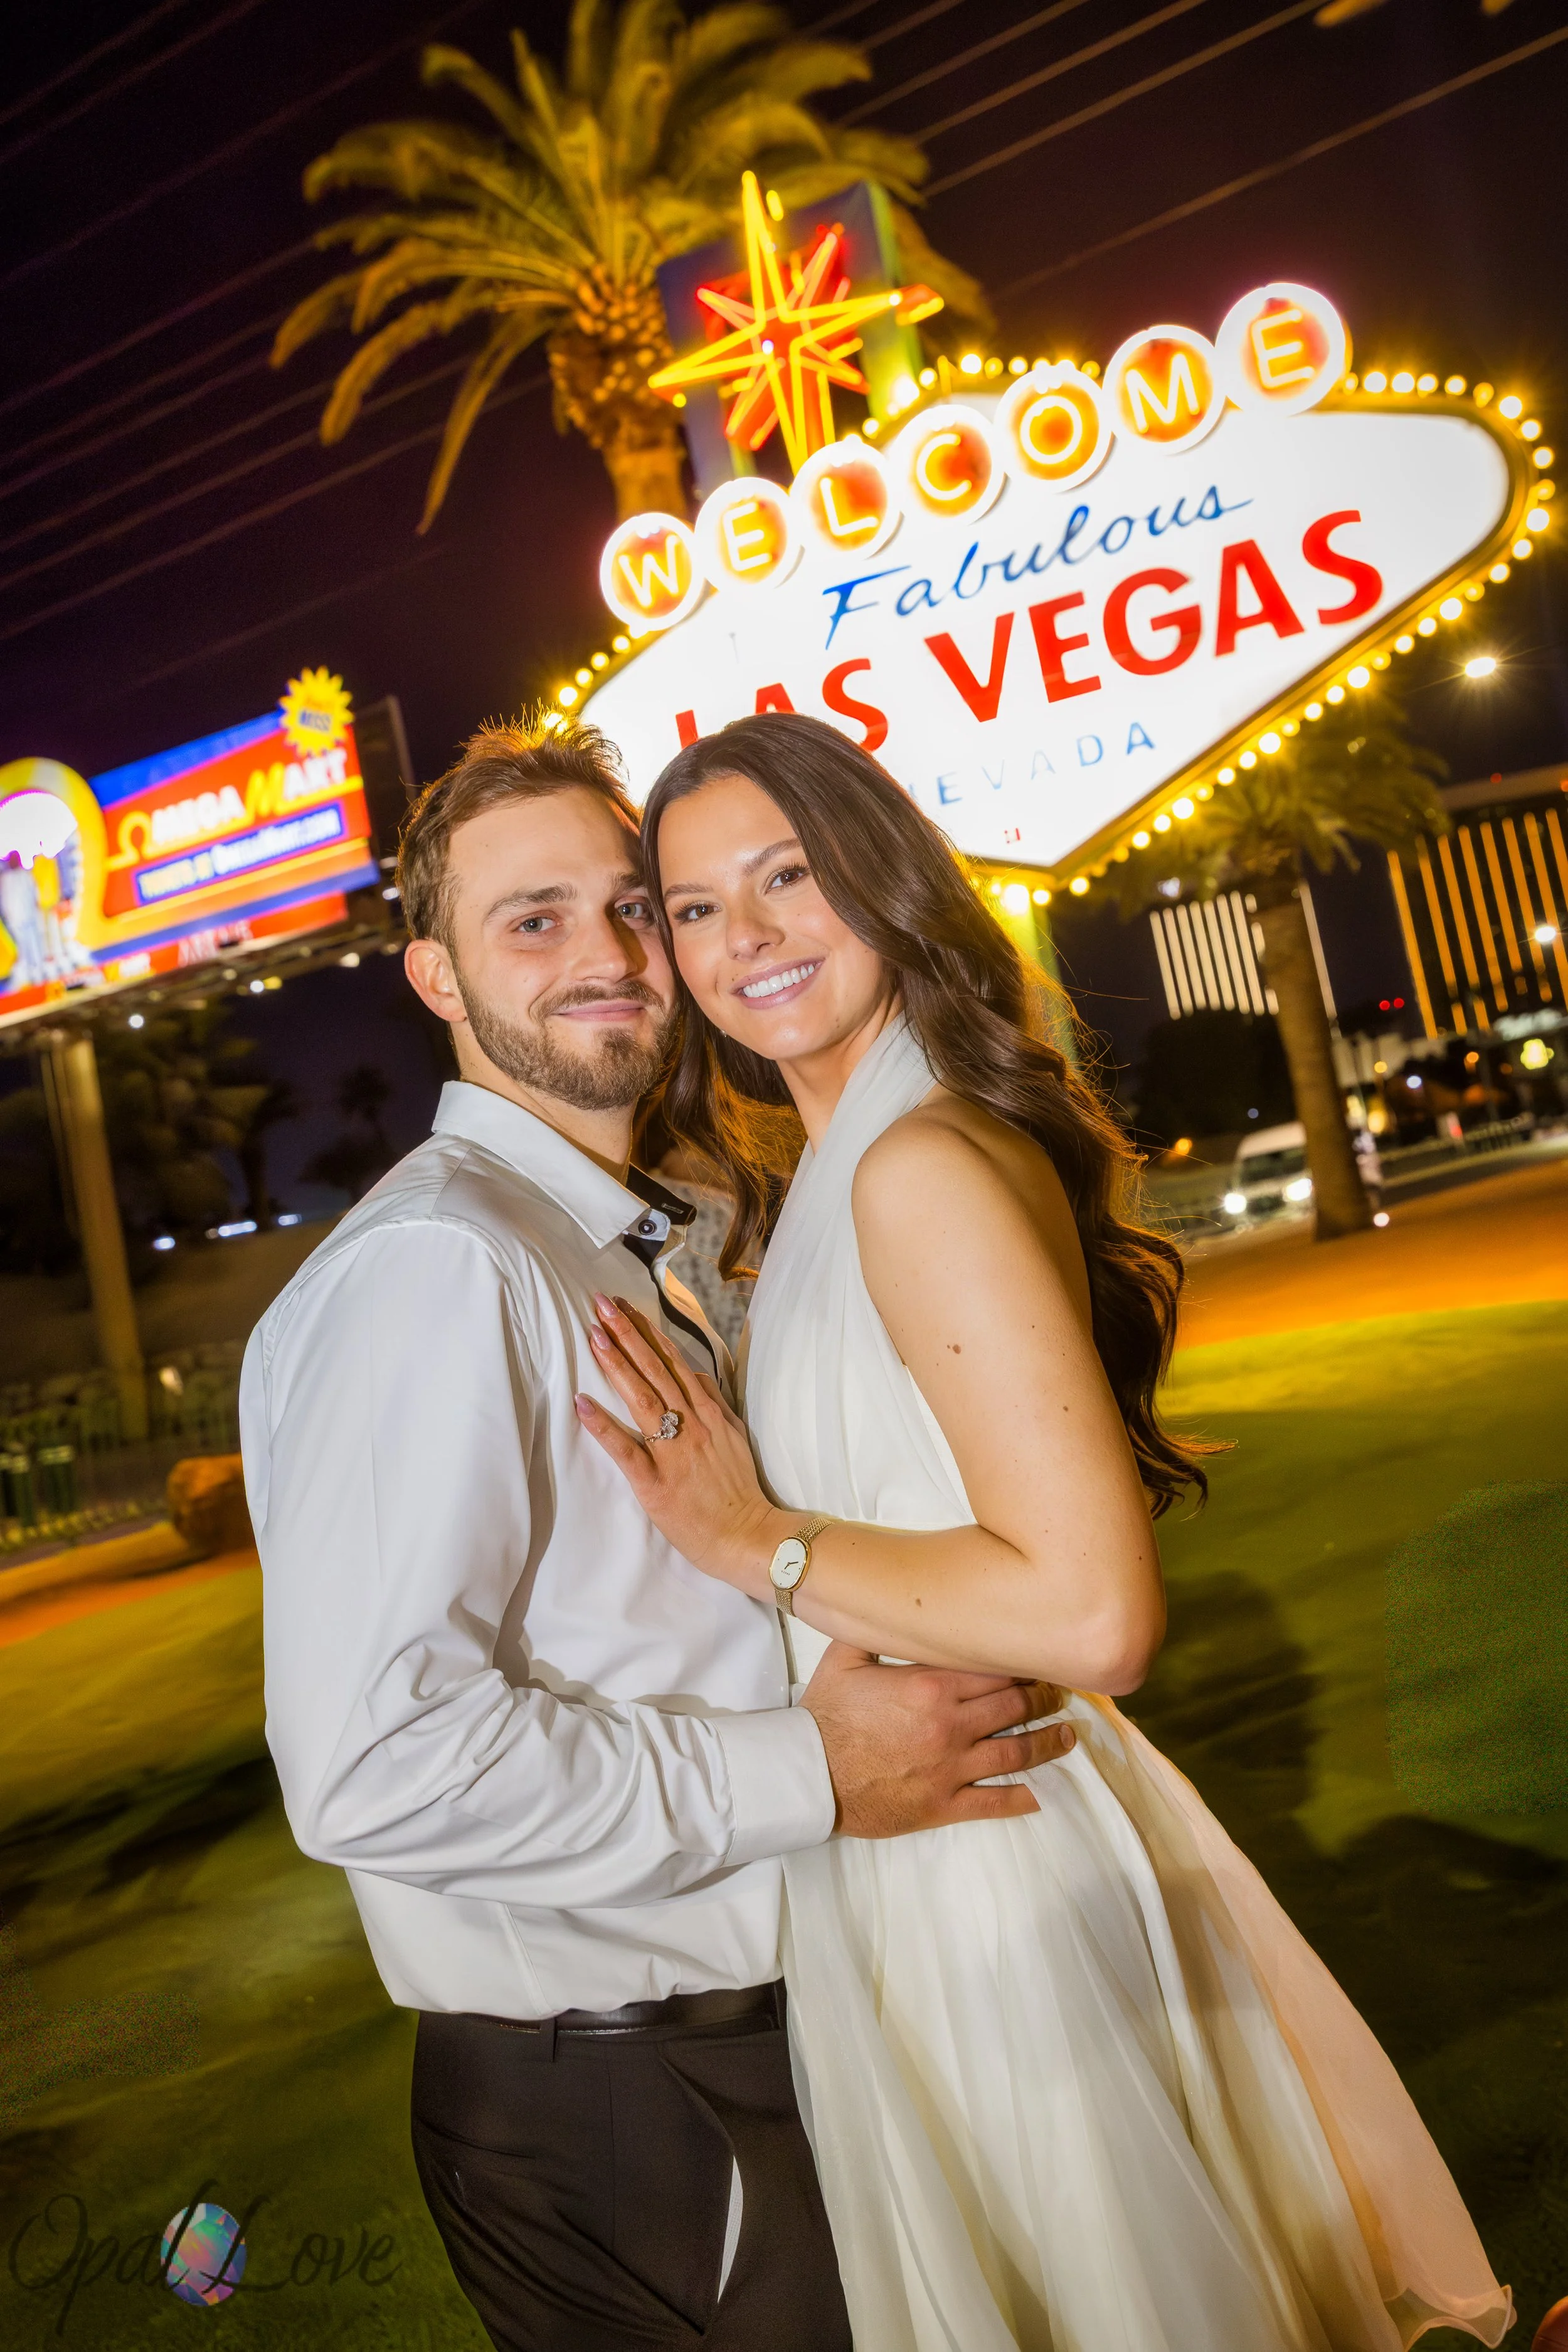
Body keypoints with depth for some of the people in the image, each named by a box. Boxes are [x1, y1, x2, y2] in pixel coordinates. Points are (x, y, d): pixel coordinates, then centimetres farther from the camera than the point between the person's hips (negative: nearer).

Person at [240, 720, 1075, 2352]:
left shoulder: (629, 1256, 10)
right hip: (615, 2122, -9)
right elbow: (372, 1761, -31)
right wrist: (811, 1771, -23)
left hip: (742, 2045, 9)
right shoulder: (435, 1261, -23)